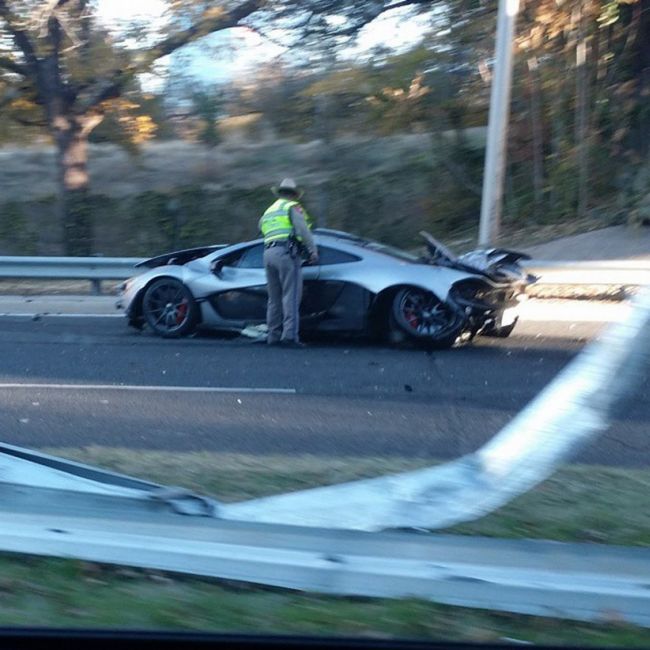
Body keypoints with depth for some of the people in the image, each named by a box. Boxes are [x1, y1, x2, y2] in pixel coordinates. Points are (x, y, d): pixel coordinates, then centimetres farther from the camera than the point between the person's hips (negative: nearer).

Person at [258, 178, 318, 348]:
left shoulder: (268, 211, 27)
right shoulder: (292, 207, 4)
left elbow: (262, 229, 20)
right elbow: (302, 229, -10)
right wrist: (313, 250, -10)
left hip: (268, 253, 7)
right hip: (287, 252, -7)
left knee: (274, 298, 11)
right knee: (291, 295, -11)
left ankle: (273, 335, 10)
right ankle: (290, 334, -20)